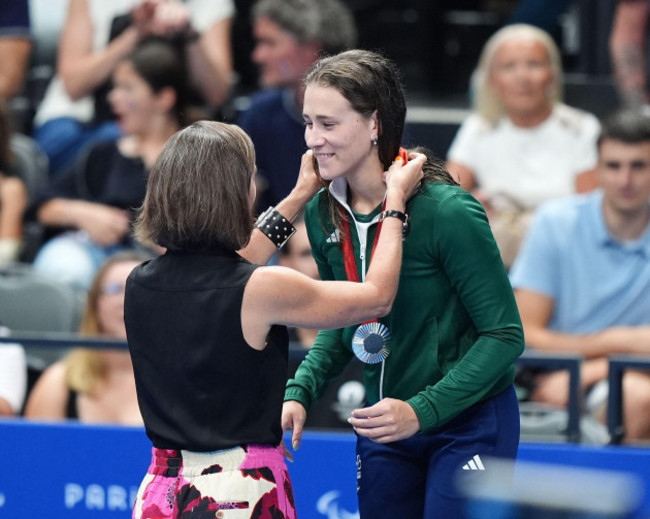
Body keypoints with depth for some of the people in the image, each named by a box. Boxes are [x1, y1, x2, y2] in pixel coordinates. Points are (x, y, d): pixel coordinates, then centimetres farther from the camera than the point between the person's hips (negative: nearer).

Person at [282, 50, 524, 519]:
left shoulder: (447, 211, -22)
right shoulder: (322, 214, -2)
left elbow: (505, 335, -18)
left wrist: (421, 410, -27)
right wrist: (299, 393, -6)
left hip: (468, 422, -6)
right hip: (384, 426, 6)